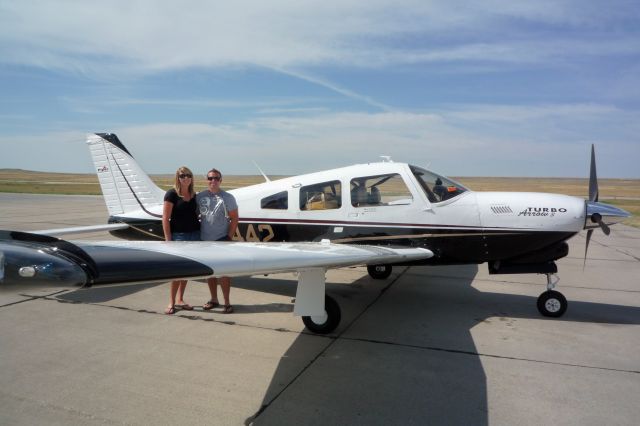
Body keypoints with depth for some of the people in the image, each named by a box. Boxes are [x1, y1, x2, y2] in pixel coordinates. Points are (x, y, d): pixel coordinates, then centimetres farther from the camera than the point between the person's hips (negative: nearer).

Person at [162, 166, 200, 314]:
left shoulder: (194, 195, 10)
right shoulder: (172, 194, -7)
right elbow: (165, 218, -9)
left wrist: (200, 235, 10)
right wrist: (168, 239, -14)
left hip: (194, 235, 5)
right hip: (178, 235, -5)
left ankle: (180, 300, 22)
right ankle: (171, 303, 5)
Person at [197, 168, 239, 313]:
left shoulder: (227, 198, -4)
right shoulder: (200, 196, 4)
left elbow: (234, 218, -3)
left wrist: (229, 237, -9)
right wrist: (197, 234, 6)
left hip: (221, 239, -4)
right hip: (205, 240, 4)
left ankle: (227, 302, 6)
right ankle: (213, 299, 26)